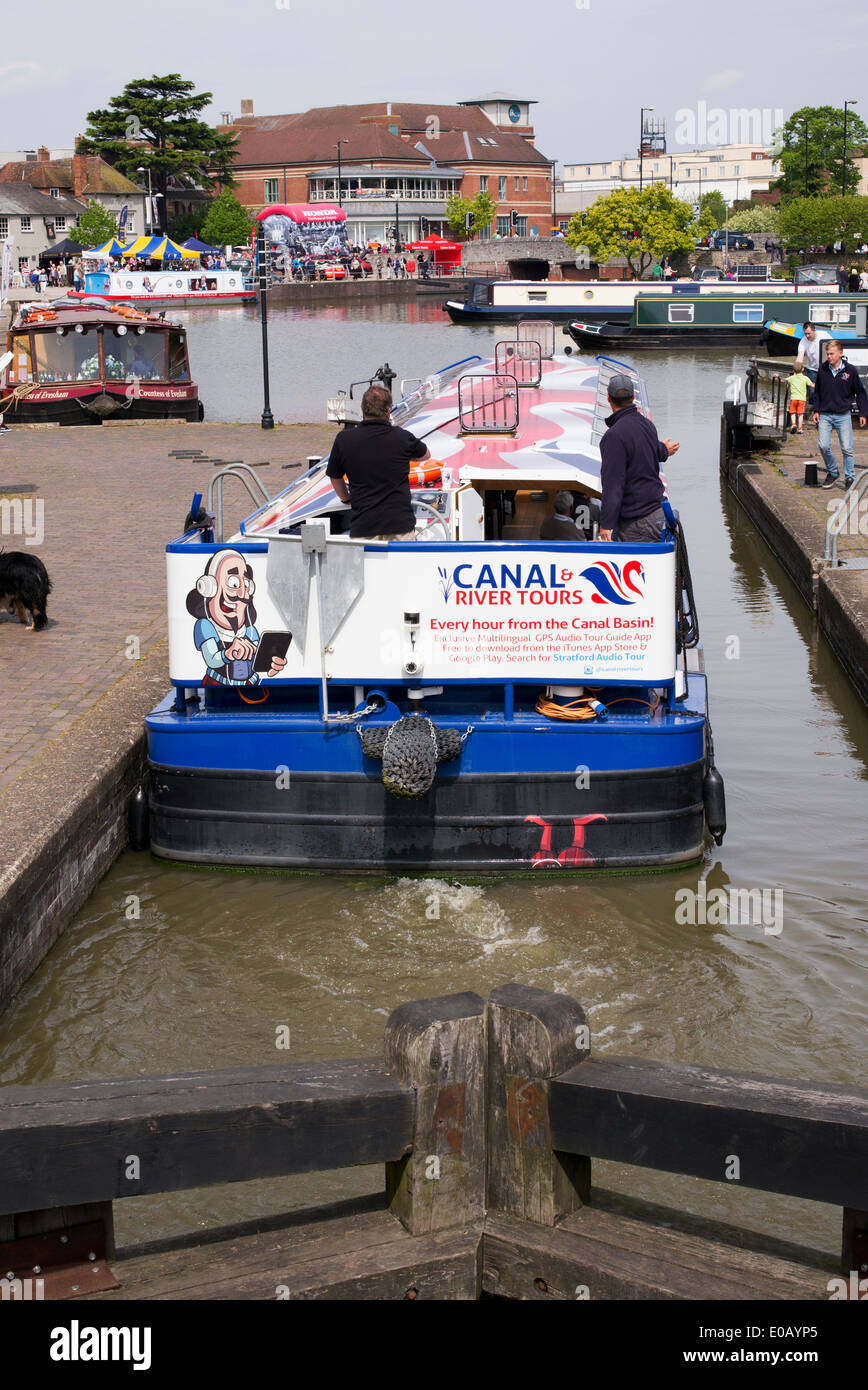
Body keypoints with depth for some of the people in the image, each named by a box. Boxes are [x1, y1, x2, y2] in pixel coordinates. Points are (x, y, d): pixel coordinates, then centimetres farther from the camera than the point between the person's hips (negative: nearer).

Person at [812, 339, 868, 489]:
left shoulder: (850, 371, -4)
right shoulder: (823, 370, 2)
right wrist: (816, 410, 11)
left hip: (843, 416, -2)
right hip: (825, 415, 2)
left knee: (847, 448, -3)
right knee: (823, 446, -8)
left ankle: (849, 478, 10)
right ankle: (832, 472, 14)